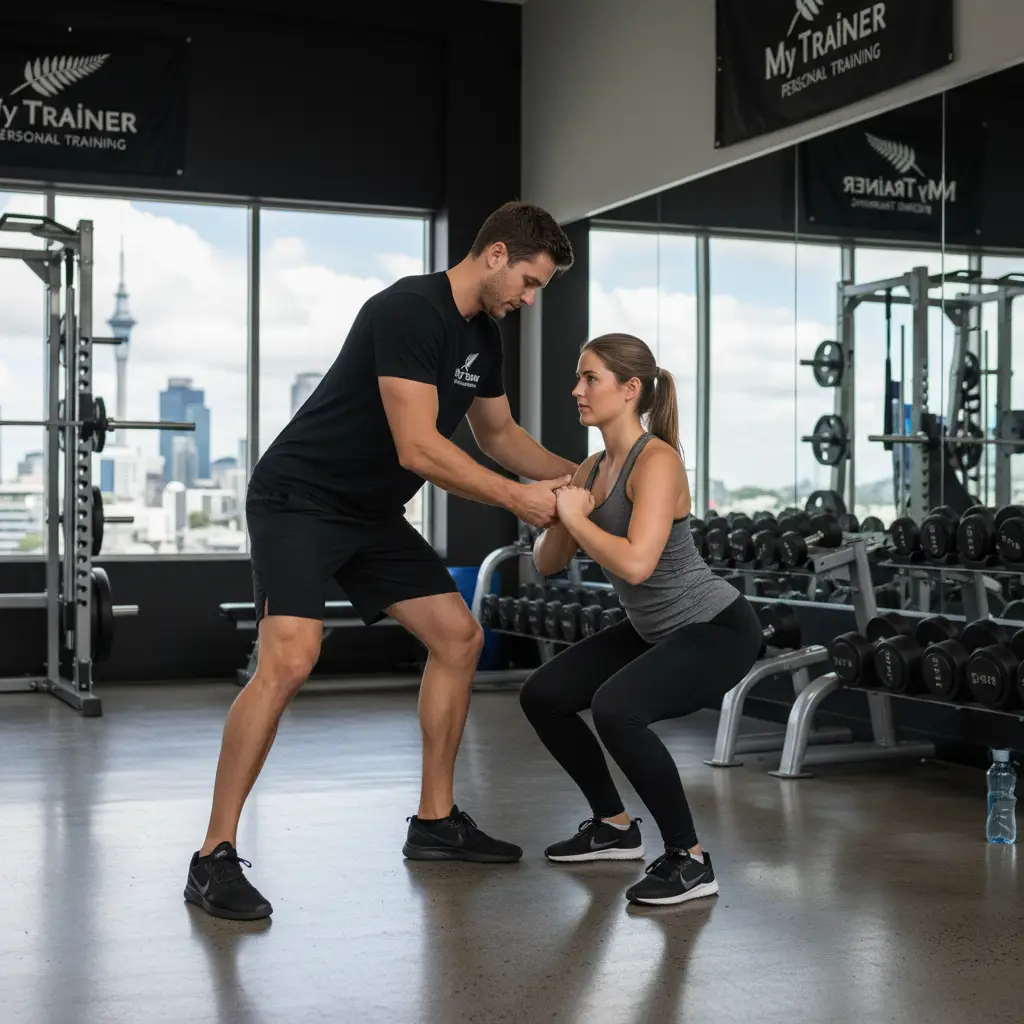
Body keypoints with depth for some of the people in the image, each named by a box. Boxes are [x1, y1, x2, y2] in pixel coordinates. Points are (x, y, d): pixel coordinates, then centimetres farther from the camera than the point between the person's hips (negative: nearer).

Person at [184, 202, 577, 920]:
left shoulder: (483, 336, 7)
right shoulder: (408, 312, -23)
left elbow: (499, 435, 22)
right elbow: (419, 448, -28)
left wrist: (574, 475, 9)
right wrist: (516, 498, -20)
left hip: (372, 511, 10)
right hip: (300, 499, -10)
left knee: (459, 636, 7)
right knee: (290, 660, -25)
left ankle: (435, 821, 18)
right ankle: (215, 857, -15)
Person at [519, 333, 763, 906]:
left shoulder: (656, 461, -23)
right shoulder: (594, 468, 3)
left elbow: (636, 564, -37)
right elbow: (548, 564, 8)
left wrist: (576, 515, -22)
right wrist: (561, 518, -12)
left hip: (719, 629, -10)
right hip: (655, 631, 10)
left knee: (616, 708, -32)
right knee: (543, 695, 9)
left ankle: (690, 860, -16)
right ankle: (615, 827, 24)